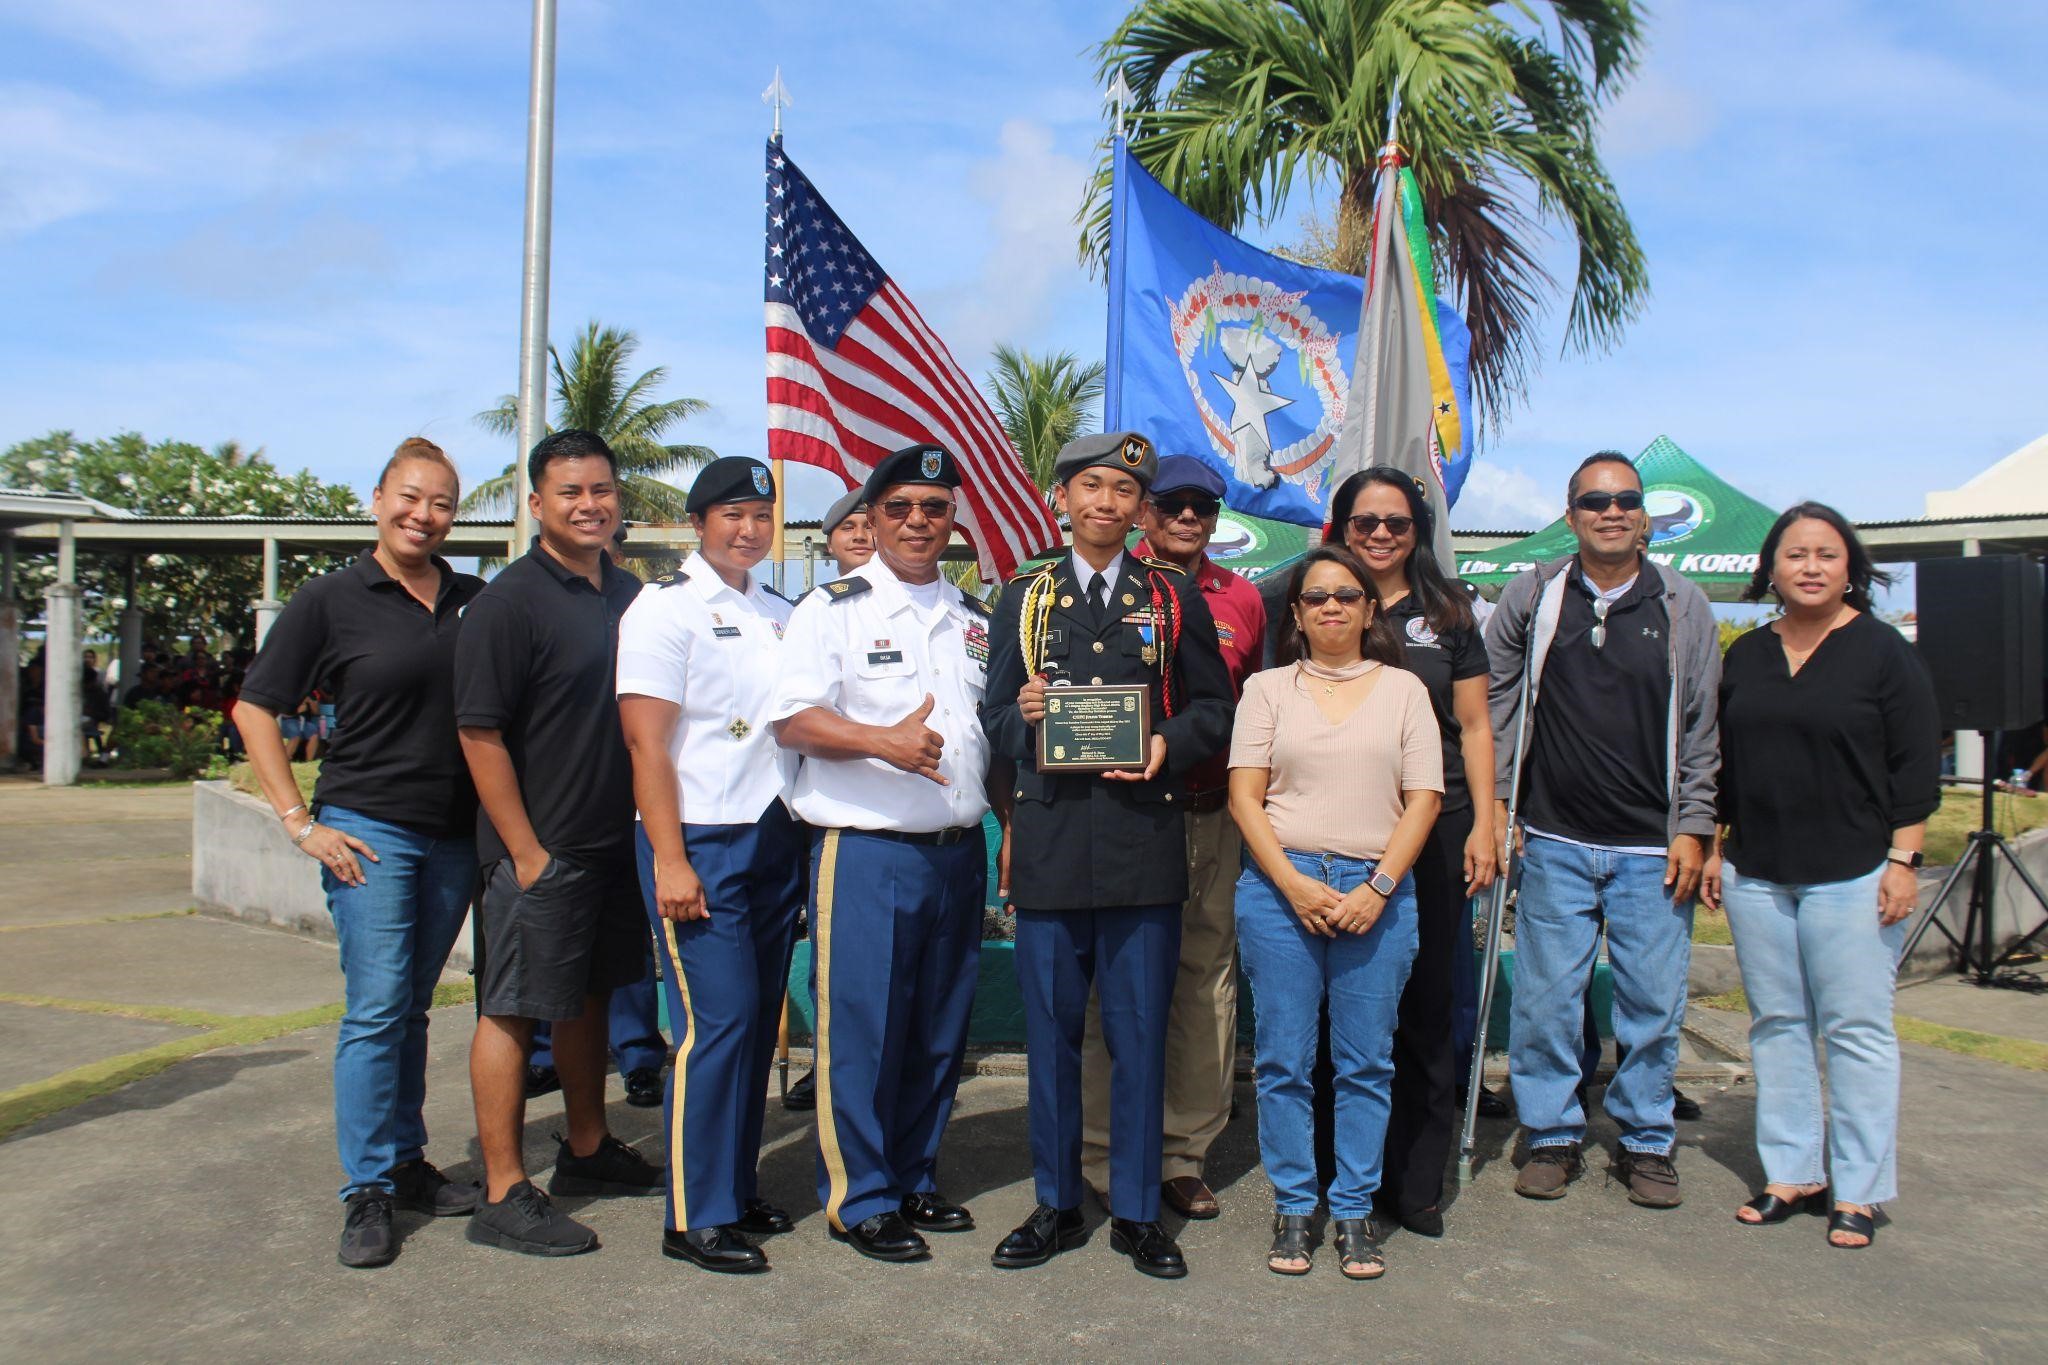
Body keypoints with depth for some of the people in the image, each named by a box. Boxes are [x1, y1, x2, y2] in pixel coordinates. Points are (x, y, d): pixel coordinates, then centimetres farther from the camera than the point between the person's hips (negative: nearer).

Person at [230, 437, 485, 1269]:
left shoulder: (475, 599, 6)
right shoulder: (332, 600, -4)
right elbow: (254, 710, -1)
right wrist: (300, 822, -7)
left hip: (455, 834, 4)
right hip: (370, 828, -4)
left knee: (412, 1007, 14)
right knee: (376, 1007, -6)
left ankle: (406, 1164, 25)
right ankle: (366, 1193, 5)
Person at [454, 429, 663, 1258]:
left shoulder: (631, 596, 9)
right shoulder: (511, 599, -12)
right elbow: (479, 733, -15)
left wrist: (647, 827, 11)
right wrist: (526, 851, -17)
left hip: (614, 842, 7)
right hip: (539, 851, -7)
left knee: (590, 995, 18)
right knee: (513, 1010, 1)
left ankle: (587, 1151, 34)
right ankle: (502, 1197, 9)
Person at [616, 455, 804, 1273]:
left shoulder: (782, 616, 14)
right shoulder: (665, 608, -4)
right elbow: (646, 740, -10)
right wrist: (669, 860, -16)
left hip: (776, 839, 6)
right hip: (701, 841, -6)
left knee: (759, 1021, 10)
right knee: (716, 1022, -7)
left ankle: (738, 1191, 23)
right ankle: (695, 1216, 4)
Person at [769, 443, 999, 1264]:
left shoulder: (975, 620, 16)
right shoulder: (833, 609, 0)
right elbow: (793, 721, -9)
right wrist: (883, 741, -24)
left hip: (958, 850, 5)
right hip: (864, 850, -5)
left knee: (940, 1031, 11)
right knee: (860, 1028, -1)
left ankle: (913, 1179, 27)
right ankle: (859, 1199, 14)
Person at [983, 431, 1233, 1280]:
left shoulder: (1174, 597, 10)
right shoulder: (1024, 597, 12)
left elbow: (1214, 708, 9)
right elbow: (994, 716, 11)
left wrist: (1169, 748, -10)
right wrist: (1022, 717, -11)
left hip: (1145, 839, -1)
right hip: (1049, 840, 1)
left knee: (1140, 1035, 5)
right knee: (1050, 1034, 8)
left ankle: (1138, 1212, 20)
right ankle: (1056, 1206, 23)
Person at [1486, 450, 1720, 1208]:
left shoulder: (1683, 607, 4)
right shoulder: (1531, 597, 4)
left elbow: (1702, 727, 6)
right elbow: (1491, 701, 10)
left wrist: (1692, 828, 0)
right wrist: (1494, 802, 4)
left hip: (1653, 849, 0)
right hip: (1555, 843, 0)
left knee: (1654, 1002, 5)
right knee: (1545, 997, 3)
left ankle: (1646, 1141, 23)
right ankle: (1553, 1136, 19)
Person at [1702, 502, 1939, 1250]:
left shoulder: (1883, 651, -2)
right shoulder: (1747, 655, 11)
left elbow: (1917, 766, -5)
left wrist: (1902, 859, -10)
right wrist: (1716, 847, 13)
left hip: (1852, 875, -5)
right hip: (1757, 876, 5)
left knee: (1856, 1030, 0)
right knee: (1776, 1026, 9)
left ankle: (1857, 1192, 10)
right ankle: (1790, 1175, 19)